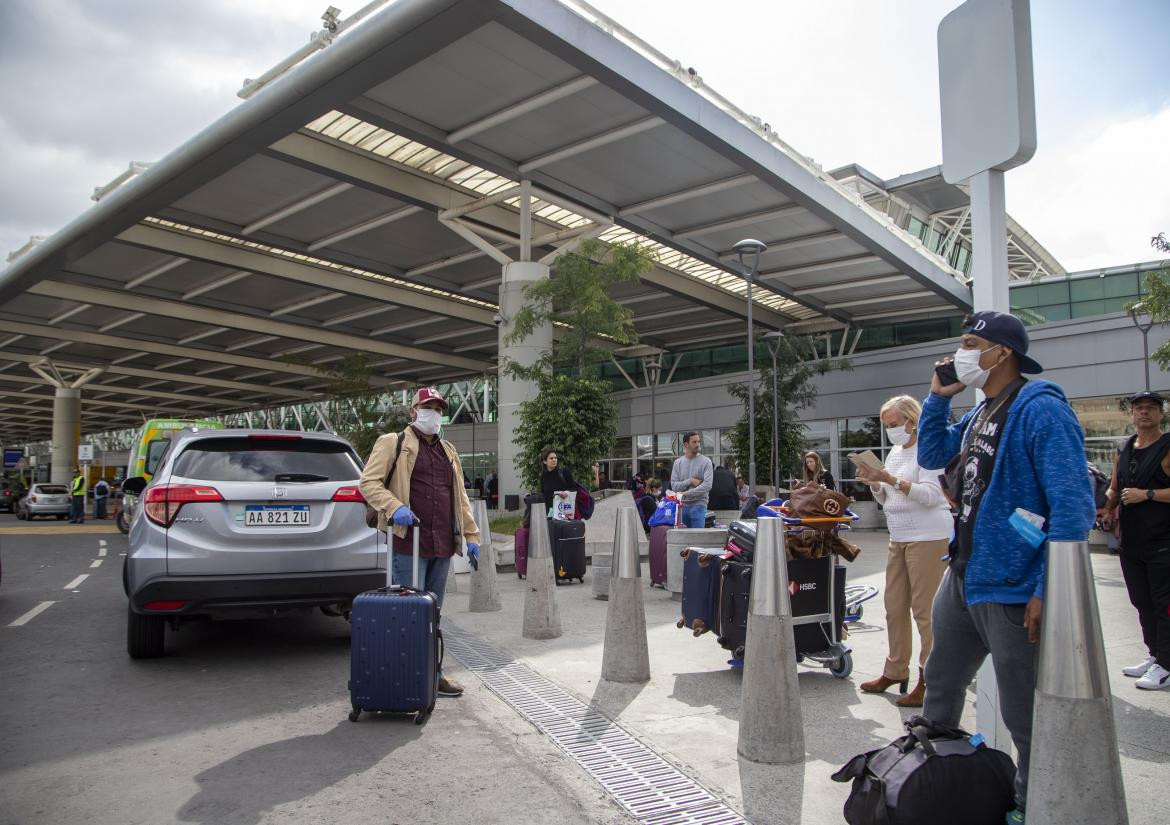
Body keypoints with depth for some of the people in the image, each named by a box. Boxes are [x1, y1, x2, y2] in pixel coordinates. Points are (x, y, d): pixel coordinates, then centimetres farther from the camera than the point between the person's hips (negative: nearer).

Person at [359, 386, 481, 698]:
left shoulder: (448, 451, 22)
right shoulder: (392, 443, 2)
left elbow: (460, 497, 23)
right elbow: (369, 482, -6)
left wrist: (471, 535, 16)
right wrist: (394, 507, -22)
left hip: (442, 544, 7)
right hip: (409, 543, -6)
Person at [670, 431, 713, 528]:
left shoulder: (706, 461, -2)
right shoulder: (678, 462, 8)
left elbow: (707, 485, -13)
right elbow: (674, 486, 0)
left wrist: (686, 493, -14)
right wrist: (690, 481, -13)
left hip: (698, 505, -3)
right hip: (682, 505, 3)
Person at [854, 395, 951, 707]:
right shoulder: (895, 451, 16)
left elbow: (930, 495, -18)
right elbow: (885, 498, 20)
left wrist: (892, 480, -24)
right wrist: (873, 482, 1)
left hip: (928, 537, -8)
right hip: (899, 538, 9)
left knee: (925, 610, -5)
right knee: (894, 608, 12)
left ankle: (929, 681, 2)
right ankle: (895, 670, 23)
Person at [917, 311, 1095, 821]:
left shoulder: (1040, 410, -18)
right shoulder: (978, 414, 10)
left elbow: (1073, 505, -23)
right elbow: (931, 456, 21)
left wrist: (1049, 589, -25)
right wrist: (938, 397, 9)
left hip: (1013, 587, -10)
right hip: (962, 577, 10)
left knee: (1026, 716, 6)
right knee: (941, 683, 24)